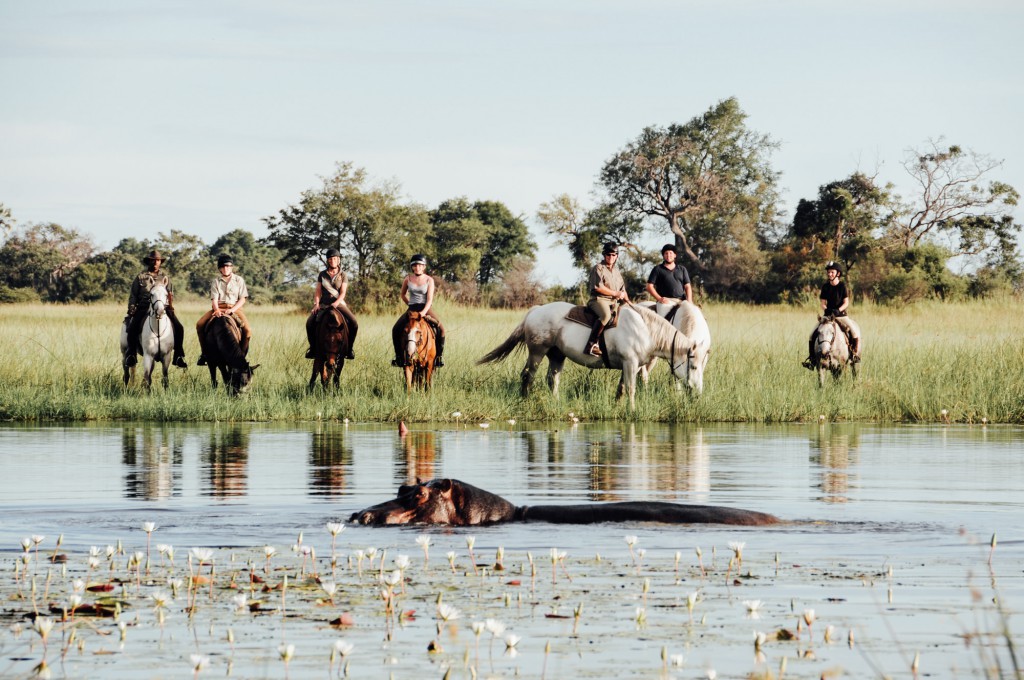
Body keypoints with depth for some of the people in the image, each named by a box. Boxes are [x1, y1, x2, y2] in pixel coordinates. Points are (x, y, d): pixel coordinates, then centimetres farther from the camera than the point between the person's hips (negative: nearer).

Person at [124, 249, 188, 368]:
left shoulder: (165, 278, 16)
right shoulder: (141, 277, 11)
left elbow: (170, 295, 18)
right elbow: (133, 295, 11)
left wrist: (171, 307, 1)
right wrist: (131, 310, 0)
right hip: (144, 307, -1)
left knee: (179, 327, -16)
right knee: (132, 327, -26)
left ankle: (178, 356, -8)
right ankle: (131, 354, -11)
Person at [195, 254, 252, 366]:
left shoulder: (239, 280, 7)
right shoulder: (216, 282, 10)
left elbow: (242, 299, 2)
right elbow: (214, 299, 1)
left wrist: (232, 310, -15)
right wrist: (217, 310, -21)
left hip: (234, 308, -1)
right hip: (218, 308, 1)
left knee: (247, 330, -27)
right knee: (199, 325, -21)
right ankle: (204, 353, -9)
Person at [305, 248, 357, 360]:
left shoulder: (343, 276, 4)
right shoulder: (322, 275, 8)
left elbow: (342, 293, -4)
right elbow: (317, 291, 7)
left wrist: (336, 303, -21)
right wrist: (316, 303, -10)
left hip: (339, 304, -1)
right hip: (323, 304, 1)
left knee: (353, 324, -23)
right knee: (310, 323, -23)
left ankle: (349, 348, -6)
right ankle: (312, 347, -5)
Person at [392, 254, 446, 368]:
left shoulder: (429, 280, -2)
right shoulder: (407, 280, 3)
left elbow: (430, 299, -9)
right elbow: (403, 295, 20)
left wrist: (424, 312, -23)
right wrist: (410, 304, 9)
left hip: (426, 309, -2)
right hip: (412, 309, 2)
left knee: (440, 328, -26)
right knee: (396, 329, -19)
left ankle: (439, 355, -14)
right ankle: (399, 355, -3)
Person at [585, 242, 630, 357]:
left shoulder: (616, 272, 24)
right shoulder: (598, 268, -1)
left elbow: (623, 290, 27)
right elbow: (598, 287, -13)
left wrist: (628, 302, 9)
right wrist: (615, 293, -8)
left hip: (614, 302, 9)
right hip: (599, 300, -9)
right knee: (606, 315, -38)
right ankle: (591, 344, -41)